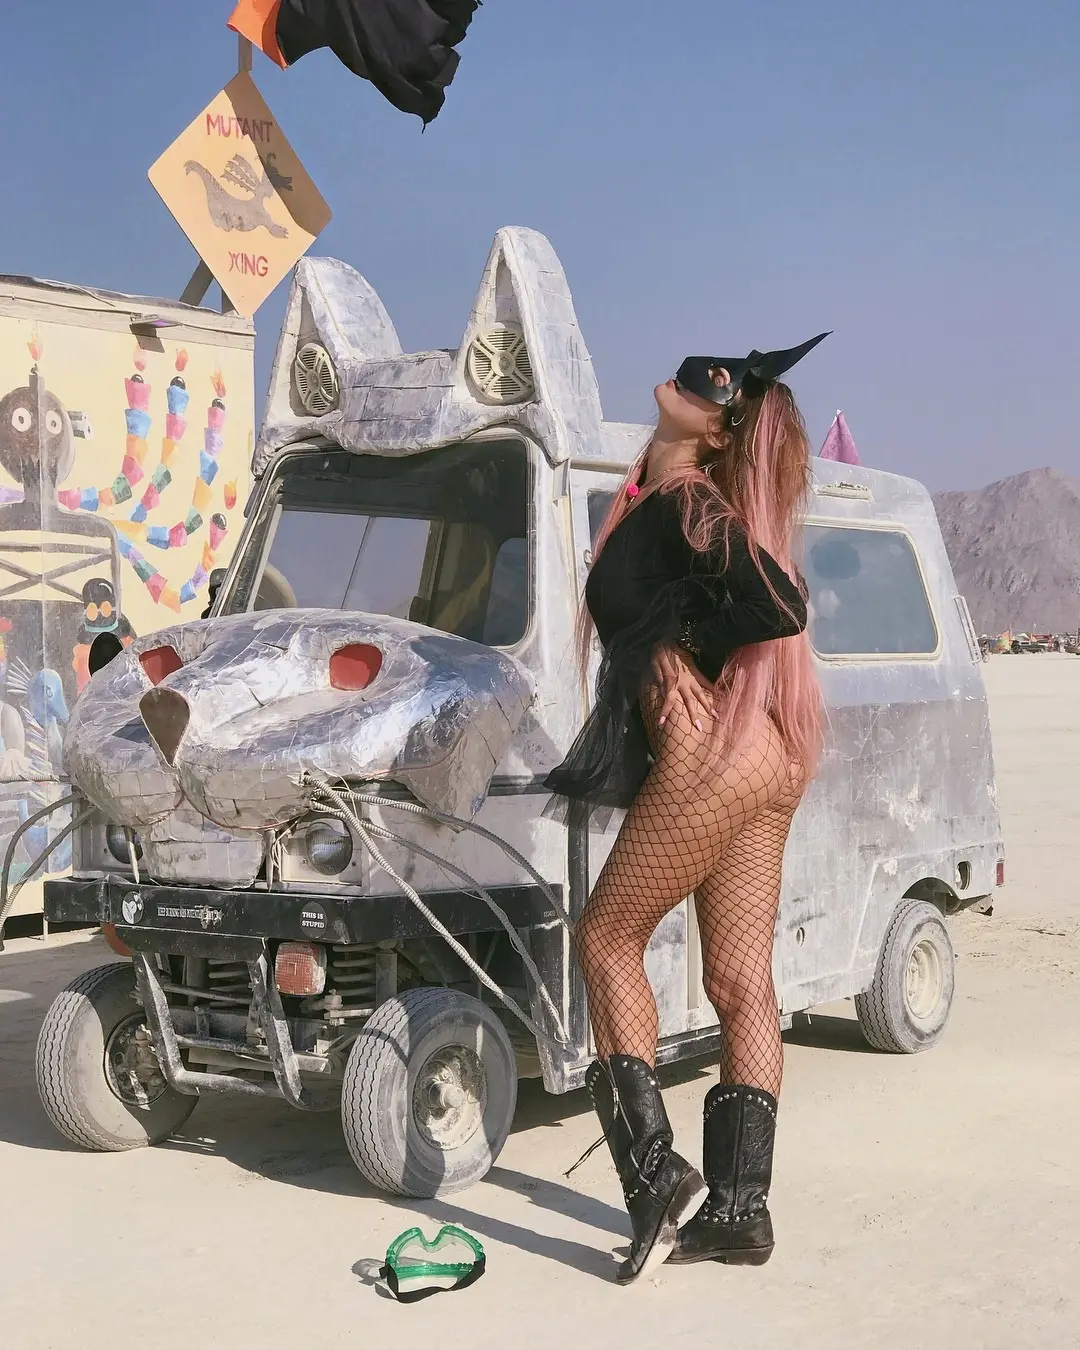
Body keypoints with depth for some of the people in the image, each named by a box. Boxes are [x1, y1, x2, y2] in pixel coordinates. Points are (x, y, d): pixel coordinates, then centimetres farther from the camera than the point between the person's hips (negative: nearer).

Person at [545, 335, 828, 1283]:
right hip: (763, 760, 9)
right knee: (743, 983, 8)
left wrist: (676, 624, -11)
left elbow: (781, 606, -21)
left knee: (607, 940, 4)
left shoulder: (687, 501, -10)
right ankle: (738, 1209, 14)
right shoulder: (668, 499, 16)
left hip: (712, 757, -9)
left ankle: (657, 1175, 3)